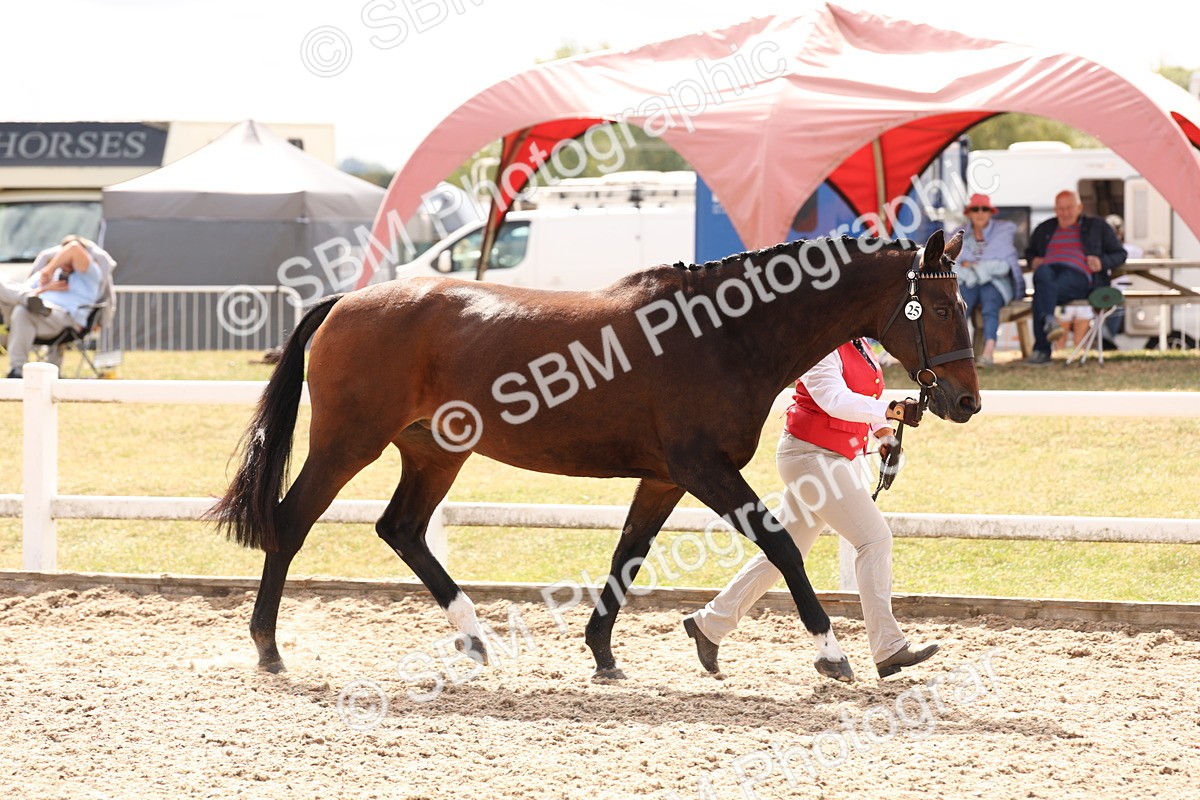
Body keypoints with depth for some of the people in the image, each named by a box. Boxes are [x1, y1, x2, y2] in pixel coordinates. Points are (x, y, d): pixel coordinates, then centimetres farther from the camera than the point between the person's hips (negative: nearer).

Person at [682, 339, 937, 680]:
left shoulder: (859, 346, 12)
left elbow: (865, 400, 22)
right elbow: (836, 400, -31)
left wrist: (885, 435, 7)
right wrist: (891, 410, -40)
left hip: (843, 457, 10)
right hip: (811, 456, -10)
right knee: (875, 538, -13)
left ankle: (709, 624, 24)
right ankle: (888, 649, -11)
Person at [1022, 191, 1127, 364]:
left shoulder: (1097, 226, 22)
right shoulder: (1044, 229, 31)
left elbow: (1120, 254, 20)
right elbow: (1029, 252, 41)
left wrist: (1102, 263, -2)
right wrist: (1033, 261, 16)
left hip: (1078, 274, -3)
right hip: (1049, 269, 3)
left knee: (1042, 291, -37)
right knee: (1042, 274, -39)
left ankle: (1041, 350, -50)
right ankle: (1049, 322, -61)